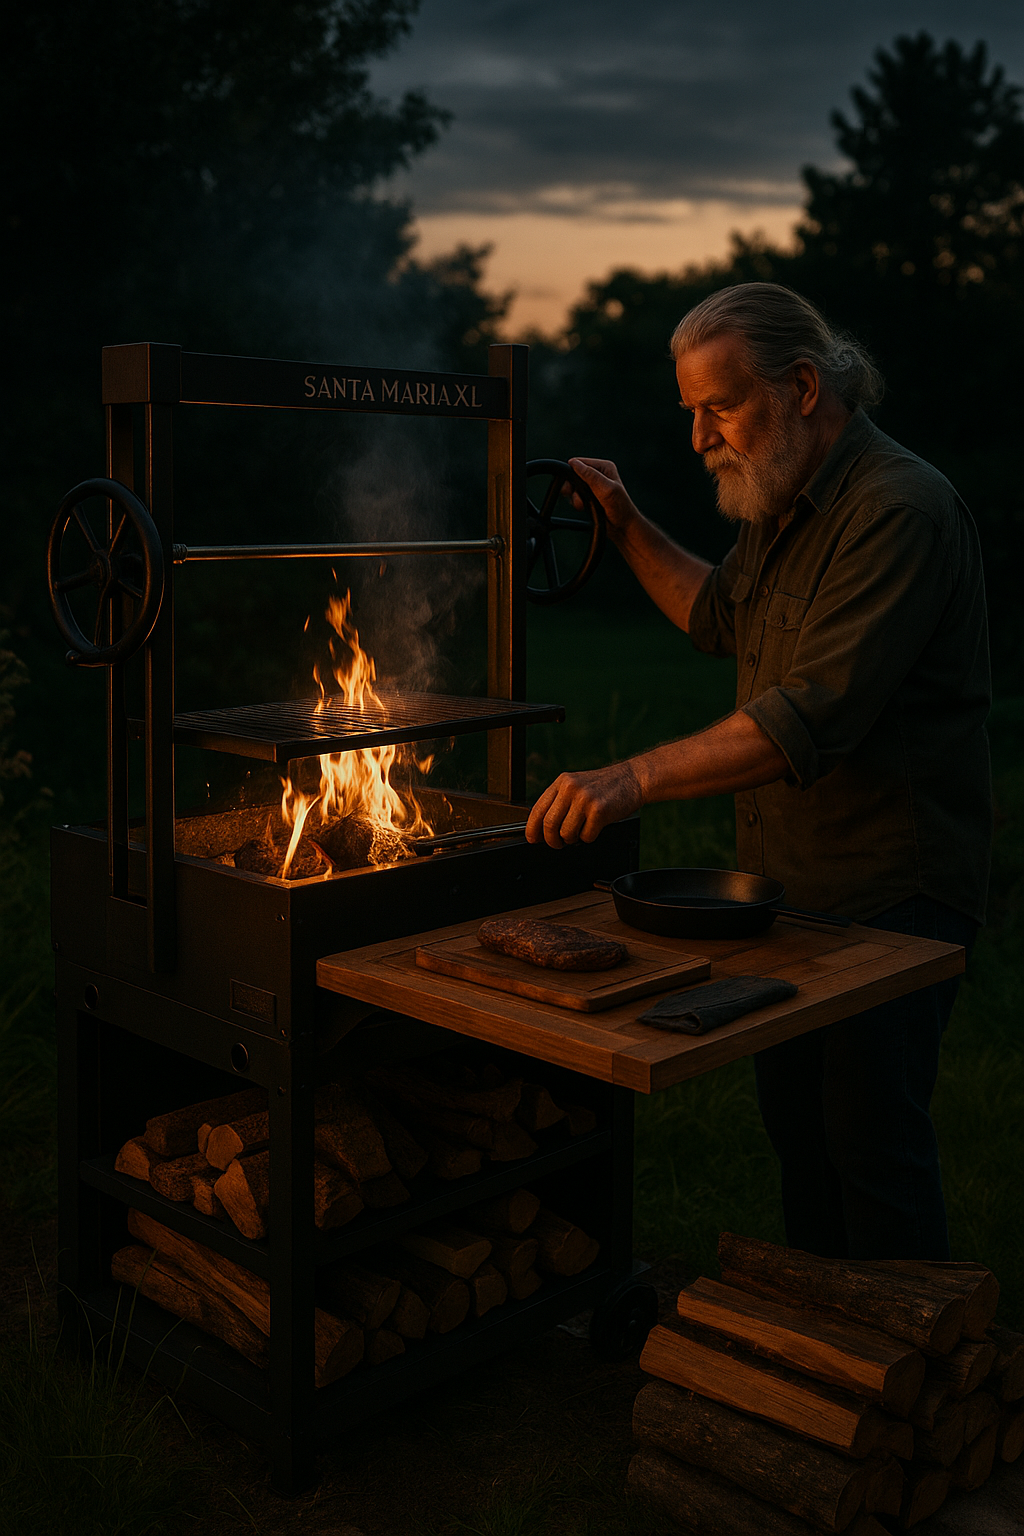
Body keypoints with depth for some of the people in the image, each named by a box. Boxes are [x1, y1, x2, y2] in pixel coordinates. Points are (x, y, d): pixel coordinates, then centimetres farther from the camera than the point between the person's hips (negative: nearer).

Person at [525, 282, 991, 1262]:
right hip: (789, 879, 9)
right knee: (792, 1116, 17)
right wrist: (628, 529, 17)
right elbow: (721, 618, 29)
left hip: (891, 890, -9)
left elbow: (816, 714, -32)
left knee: (872, 1138, -1)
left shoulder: (900, 510, -21)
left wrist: (637, 780, -37)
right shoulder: (780, 503, 9)